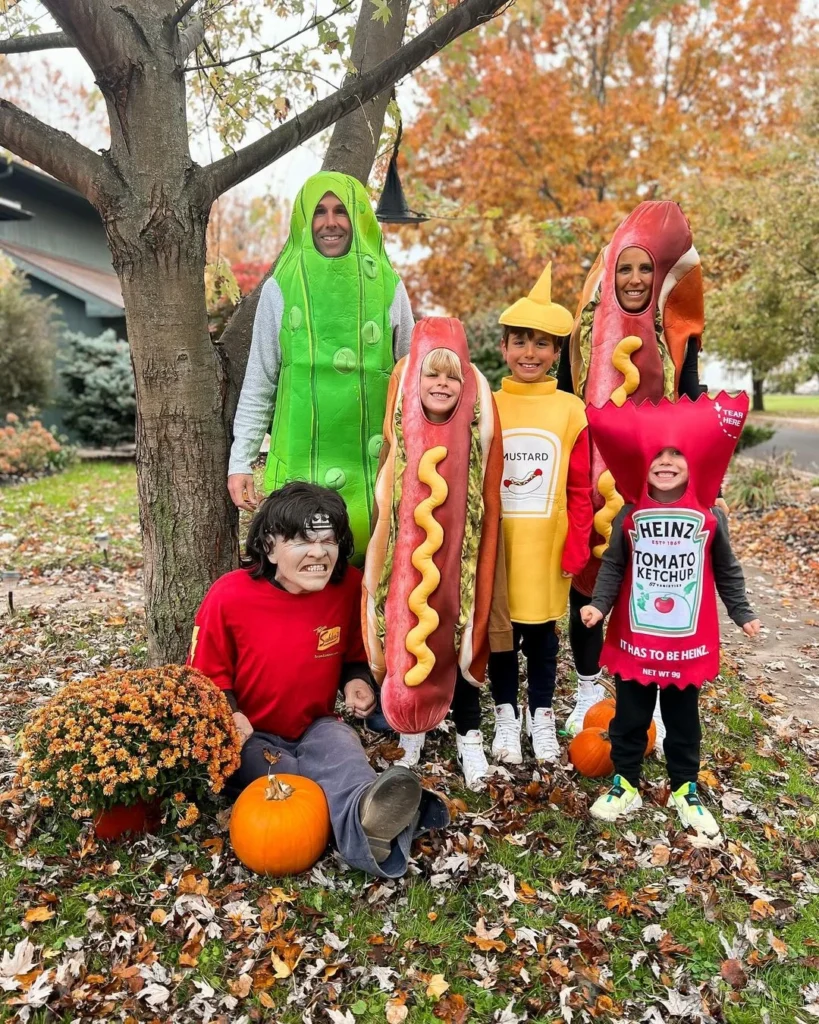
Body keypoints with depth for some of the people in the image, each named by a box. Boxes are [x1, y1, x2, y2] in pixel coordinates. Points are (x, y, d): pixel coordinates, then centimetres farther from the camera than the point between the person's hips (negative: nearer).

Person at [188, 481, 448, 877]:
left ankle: (369, 815, -64)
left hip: (317, 728, 1)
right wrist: (228, 715, -21)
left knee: (339, 746, -33)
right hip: (249, 738, 0)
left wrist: (356, 680, -11)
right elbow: (205, 678, -2)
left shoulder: (349, 587, -8)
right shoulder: (229, 596, -15)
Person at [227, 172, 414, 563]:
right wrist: (240, 460, 2)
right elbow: (258, 382, 6)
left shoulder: (388, 286, 4)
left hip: (374, 463, 1)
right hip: (300, 461, 0)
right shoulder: (280, 289, 3)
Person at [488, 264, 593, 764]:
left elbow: (580, 489, -1)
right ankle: (506, 714, 31)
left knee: (542, 632, 12)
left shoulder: (571, 410, -2)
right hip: (497, 544, 1)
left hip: (547, 546, 0)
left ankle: (542, 715, 32)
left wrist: (577, 548, -5)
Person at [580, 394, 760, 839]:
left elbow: (726, 571, 7)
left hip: (689, 641, 0)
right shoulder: (629, 514, -5)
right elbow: (613, 566, -1)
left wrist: (742, 614, 9)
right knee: (630, 716, 13)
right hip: (634, 638, 0)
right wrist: (599, 604, -13)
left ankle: (685, 790, 34)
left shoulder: (710, 516, -4)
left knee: (683, 719, 16)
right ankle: (625, 784, 31)